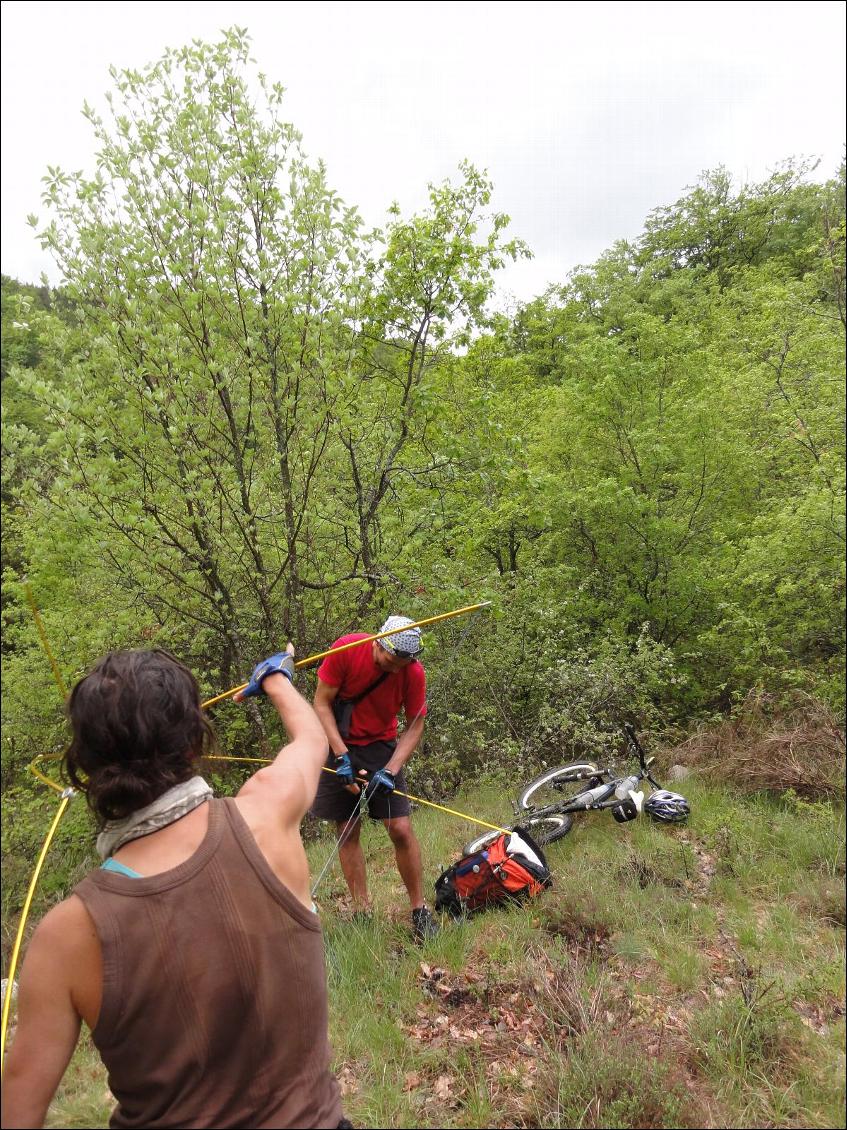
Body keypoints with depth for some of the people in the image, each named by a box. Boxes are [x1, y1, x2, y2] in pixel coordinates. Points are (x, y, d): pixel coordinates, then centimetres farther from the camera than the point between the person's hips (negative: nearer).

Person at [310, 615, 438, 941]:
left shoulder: (414, 673, -18)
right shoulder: (345, 650, -21)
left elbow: (415, 727, -7)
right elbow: (321, 703, -13)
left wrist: (390, 770, -19)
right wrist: (341, 756, -19)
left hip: (381, 747, 0)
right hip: (339, 745, 0)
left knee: (401, 829, -7)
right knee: (347, 831, 3)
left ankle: (419, 910, 9)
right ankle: (362, 911, 15)